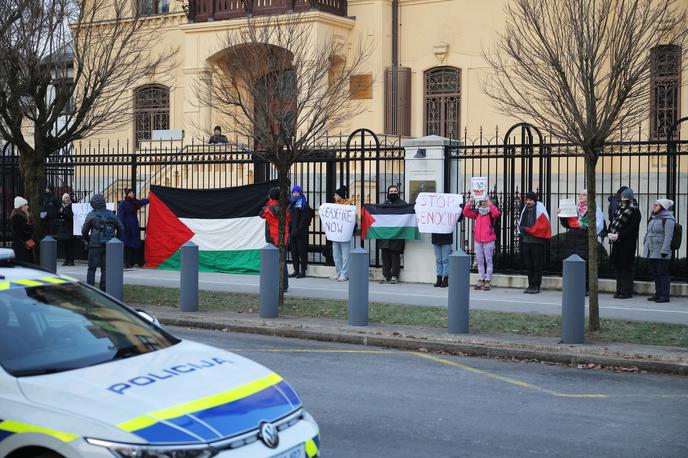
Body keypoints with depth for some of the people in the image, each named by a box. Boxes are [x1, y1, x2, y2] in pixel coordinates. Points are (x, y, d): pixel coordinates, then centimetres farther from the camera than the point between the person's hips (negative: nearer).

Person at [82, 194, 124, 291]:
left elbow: (84, 231, 1)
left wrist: (87, 241, 17)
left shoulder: (91, 215, -5)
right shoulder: (111, 214, 6)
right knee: (105, 269, 6)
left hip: (95, 246, -3)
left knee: (92, 269, 4)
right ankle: (103, 290, 4)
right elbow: (121, 229, 10)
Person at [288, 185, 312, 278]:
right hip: (292, 231, 8)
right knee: (293, 251, 9)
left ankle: (303, 271, 0)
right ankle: (296, 270, 16)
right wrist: (289, 228, 9)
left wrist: (299, 228, -18)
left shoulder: (304, 204, -5)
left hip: (301, 232, -8)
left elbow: (305, 217, -12)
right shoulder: (291, 203, 18)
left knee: (302, 251, -4)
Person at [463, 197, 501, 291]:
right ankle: (481, 281, 17)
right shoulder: (477, 213, 11)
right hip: (478, 240, 5)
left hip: (488, 241, -5)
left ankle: (488, 281, 3)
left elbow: (496, 213, -25)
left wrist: (489, 203, -27)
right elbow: (466, 213, 6)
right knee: (480, 261, 10)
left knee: (488, 261, -1)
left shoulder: (491, 213, -3)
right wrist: (470, 203, -8)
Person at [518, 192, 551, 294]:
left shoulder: (540, 210, -5)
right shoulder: (525, 210, 15)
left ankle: (536, 286, 2)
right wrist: (521, 230, 1)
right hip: (526, 241, 7)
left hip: (537, 242, -7)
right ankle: (530, 285, 14)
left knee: (537, 265, -1)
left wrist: (527, 229, -15)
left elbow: (543, 226, -14)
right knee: (528, 265, 9)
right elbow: (522, 224, 23)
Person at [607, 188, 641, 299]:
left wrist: (618, 235, -18)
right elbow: (612, 222, 13)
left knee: (626, 266, -5)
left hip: (628, 243, -7)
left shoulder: (635, 212, -8)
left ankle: (627, 291, 0)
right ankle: (619, 290, 16)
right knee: (617, 265, 8)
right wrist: (609, 233, -4)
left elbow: (632, 228, -15)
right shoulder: (619, 209, 13)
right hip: (617, 243, 7)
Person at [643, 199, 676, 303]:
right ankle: (658, 294, 19)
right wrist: (645, 246, 20)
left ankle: (664, 296, -2)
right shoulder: (653, 218, 16)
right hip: (651, 251, 9)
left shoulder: (668, 220, -11)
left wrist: (664, 251, -21)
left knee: (663, 273, -5)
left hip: (660, 253, -8)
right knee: (655, 273, 12)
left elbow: (668, 236, -16)